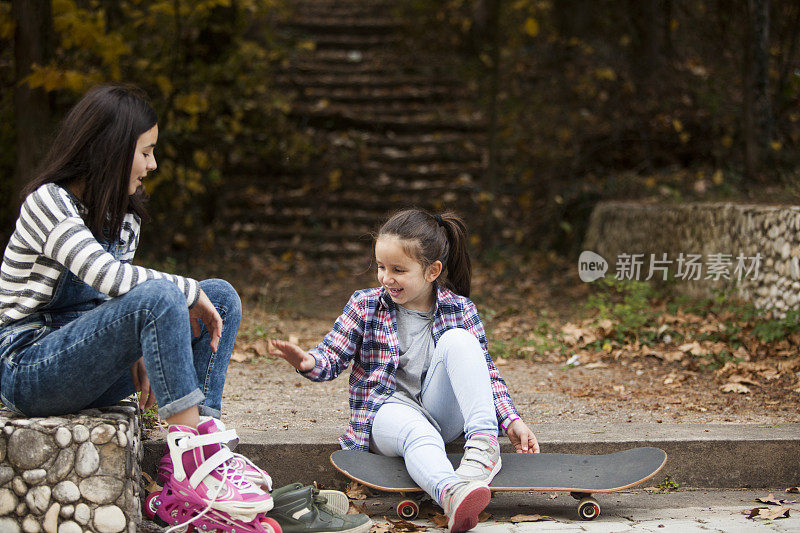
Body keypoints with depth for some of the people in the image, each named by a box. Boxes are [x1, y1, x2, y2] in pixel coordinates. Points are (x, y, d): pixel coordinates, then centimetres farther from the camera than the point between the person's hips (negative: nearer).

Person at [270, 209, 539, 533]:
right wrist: (309, 363, -24)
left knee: (457, 339, -23)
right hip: (388, 409, -2)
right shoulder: (365, 306, 3)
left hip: (440, 412, 2)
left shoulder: (460, 310, 5)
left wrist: (510, 420, -4)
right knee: (417, 433, -39)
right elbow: (332, 356, 1)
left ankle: (483, 445, -35)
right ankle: (452, 494, -72)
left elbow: (485, 371, 8)